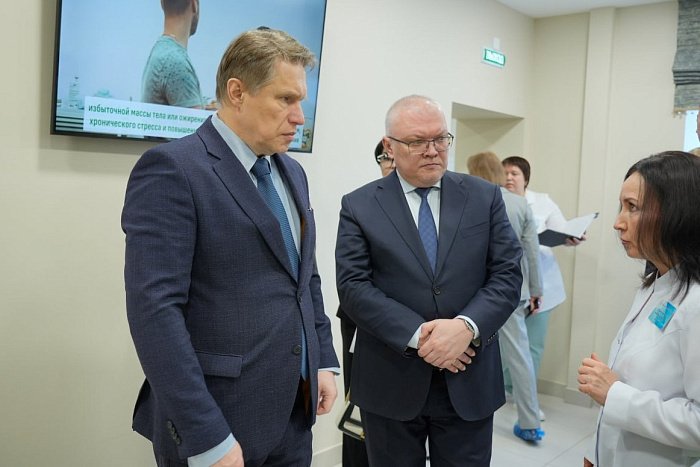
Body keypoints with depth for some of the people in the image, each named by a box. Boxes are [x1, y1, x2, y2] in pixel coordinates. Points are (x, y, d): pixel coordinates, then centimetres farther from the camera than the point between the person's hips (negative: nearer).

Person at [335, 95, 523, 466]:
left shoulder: (485, 197, 4)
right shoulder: (359, 206, -1)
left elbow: (508, 274, -1)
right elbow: (353, 286, -8)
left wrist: (466, 326, -18)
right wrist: (417, 336, -18)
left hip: (470, 381, 1)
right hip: (389, 384, -1)